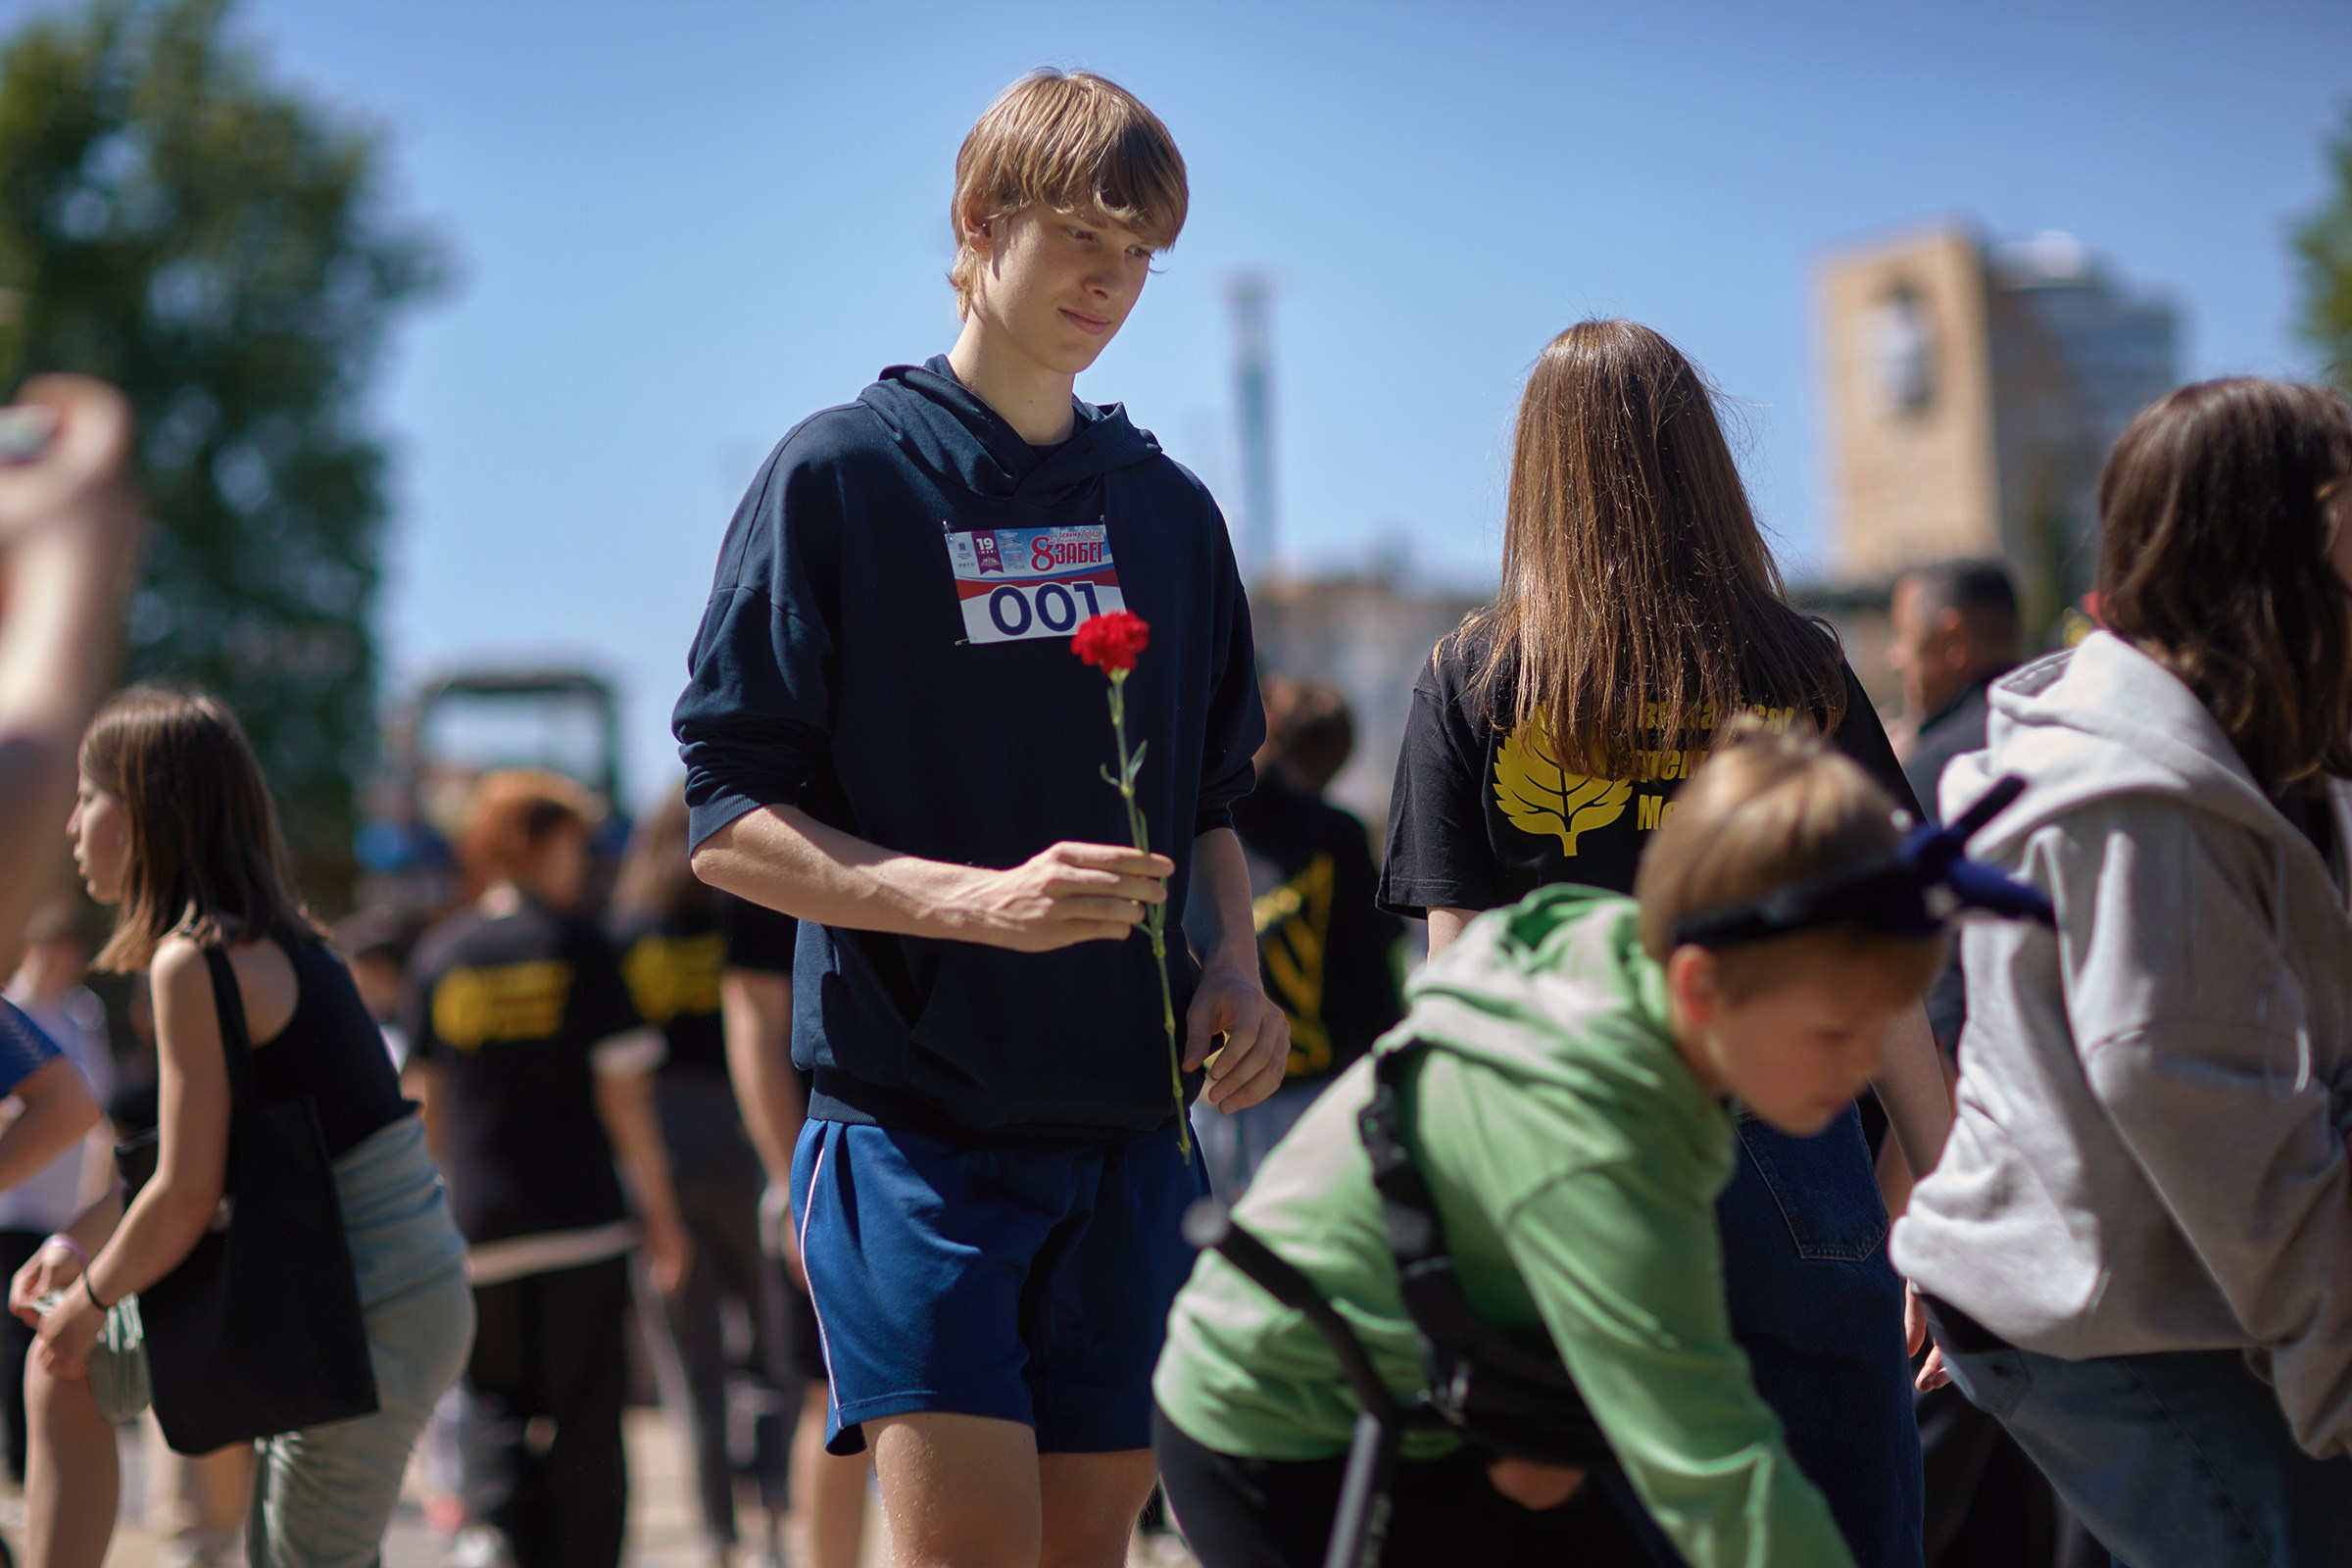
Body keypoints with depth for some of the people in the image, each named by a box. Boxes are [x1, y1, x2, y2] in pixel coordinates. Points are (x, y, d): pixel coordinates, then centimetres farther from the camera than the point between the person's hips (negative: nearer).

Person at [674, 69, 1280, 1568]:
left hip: (1130, 1131, 5)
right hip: (918, 1121, -5)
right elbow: (729, 826, -6)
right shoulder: (843, 474, -2)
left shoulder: (1168, 508, 14)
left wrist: (1233, 967, 0)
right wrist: (980, 900, -20)